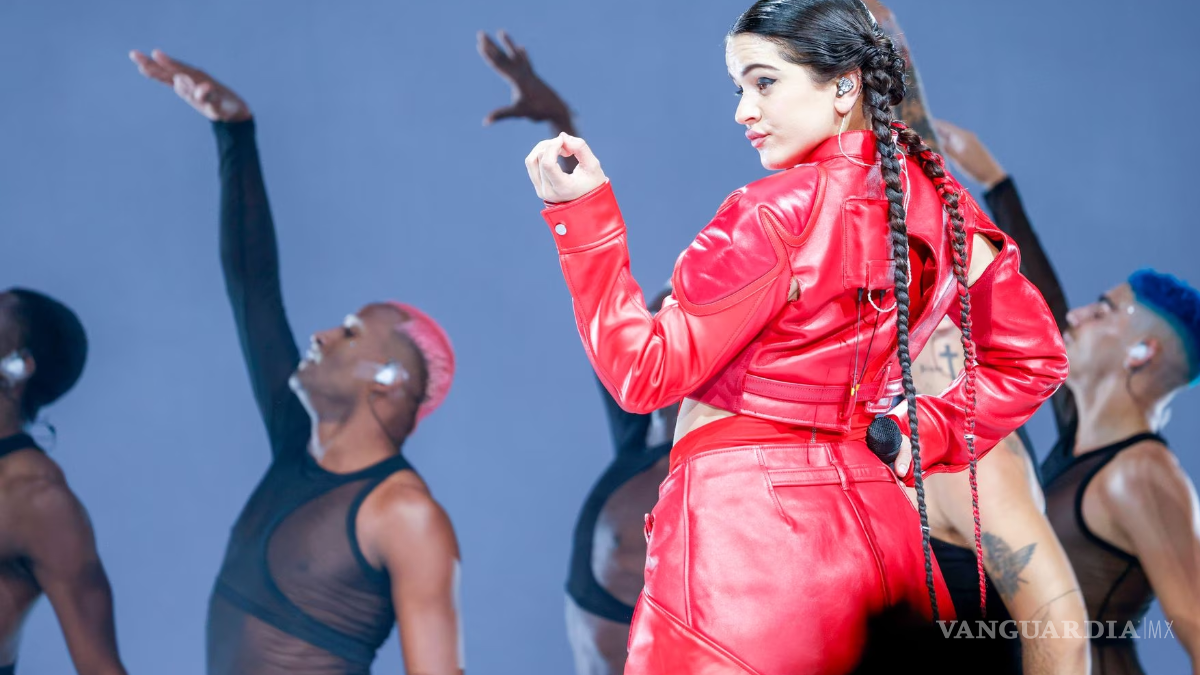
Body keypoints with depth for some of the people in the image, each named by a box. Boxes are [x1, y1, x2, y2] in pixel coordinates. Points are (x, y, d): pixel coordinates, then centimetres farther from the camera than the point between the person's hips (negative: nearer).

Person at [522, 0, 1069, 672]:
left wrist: (582, 212, -10)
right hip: (874, 519, 8)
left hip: (744, 525, -8)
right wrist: (919, 437, 12)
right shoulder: (938, 203, 6)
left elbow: (645, 372, -11)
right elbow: (1035, 357, 16)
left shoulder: (776, 213, -16)